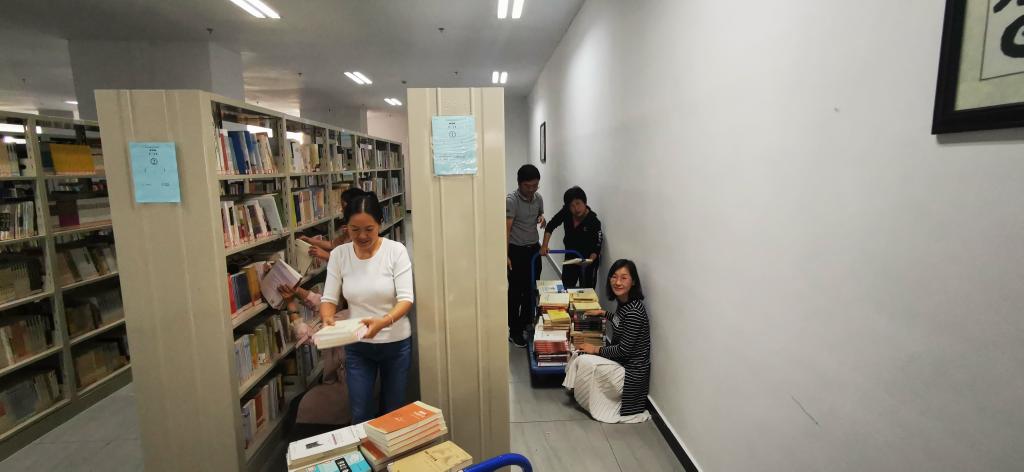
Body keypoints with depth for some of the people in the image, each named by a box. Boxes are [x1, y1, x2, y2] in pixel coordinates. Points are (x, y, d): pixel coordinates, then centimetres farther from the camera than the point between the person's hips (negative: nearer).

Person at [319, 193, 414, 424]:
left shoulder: (396, 250, -14)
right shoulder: (338, 254, -6)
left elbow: (406, 299, -18)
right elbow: (329, 298, -3)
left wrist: (383, 321, -37)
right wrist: (327, 318, -26)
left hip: (395, 343, -1)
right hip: (357, 346, 2)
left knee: (394, 411, 15)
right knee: (360, 413, 8)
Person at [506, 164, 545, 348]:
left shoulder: (538, 198, 2)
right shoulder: (511, 200, -19)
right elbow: (506, 229, -23)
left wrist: (541, 217, -6)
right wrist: (506, 255, -30)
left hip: (534, 249, 6)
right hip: (517, 251, -6)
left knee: (532, 289, 14)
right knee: (516, 291, 1)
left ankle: (526, 323, 32)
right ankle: (514, 331, 13)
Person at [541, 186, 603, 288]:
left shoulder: (594, 222, -26)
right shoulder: (566, 212, -16)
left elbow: (596, 248, -20)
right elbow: (551, 225, -5)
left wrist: (590, 260, -39)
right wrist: (544, 245, -15)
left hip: (587, 260, -5)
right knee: (566, 288, 18)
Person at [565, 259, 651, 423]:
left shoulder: (633, 311, -26)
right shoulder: (624, 302, 1)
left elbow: (624, 349, -23)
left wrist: (596, 350, -13)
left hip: (631, 373, -9)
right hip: (621, 362, 9)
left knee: (584, 361, -14)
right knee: (580, 355, 6)